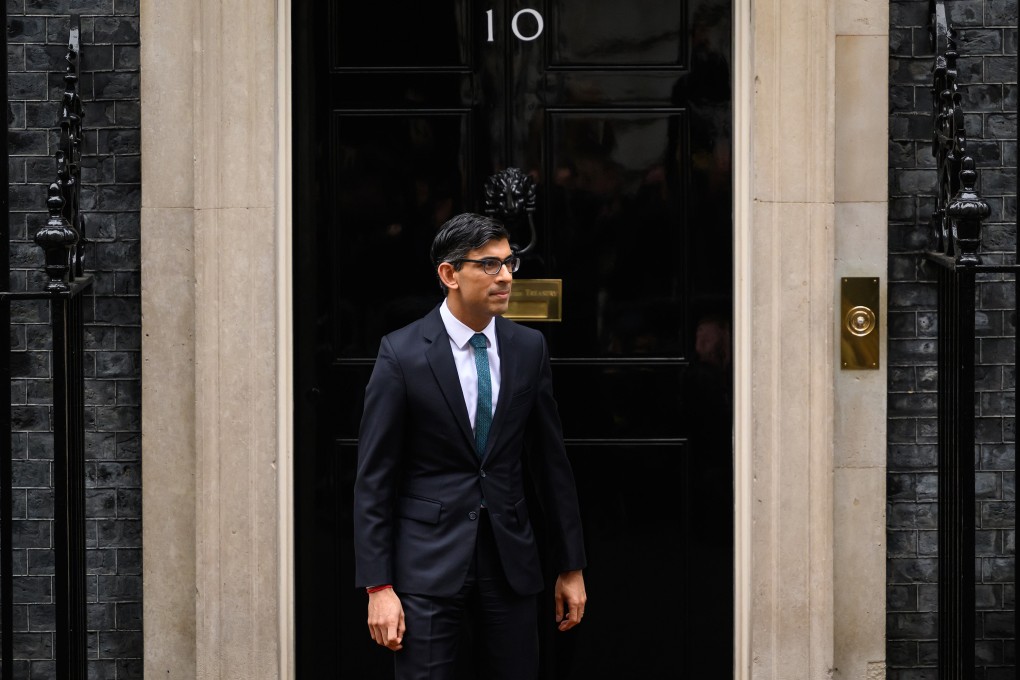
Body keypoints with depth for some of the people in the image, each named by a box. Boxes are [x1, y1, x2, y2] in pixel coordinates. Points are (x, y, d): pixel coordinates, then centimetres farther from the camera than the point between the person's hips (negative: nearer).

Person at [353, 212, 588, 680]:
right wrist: (378, 586, -11)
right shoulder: (402, 354, -7)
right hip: (429, 561, -3)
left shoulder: (529, 348, 5)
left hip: (511, 561, 4)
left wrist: (571, 567, 10)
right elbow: (373, 477, -6)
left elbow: (551, 462, 10)